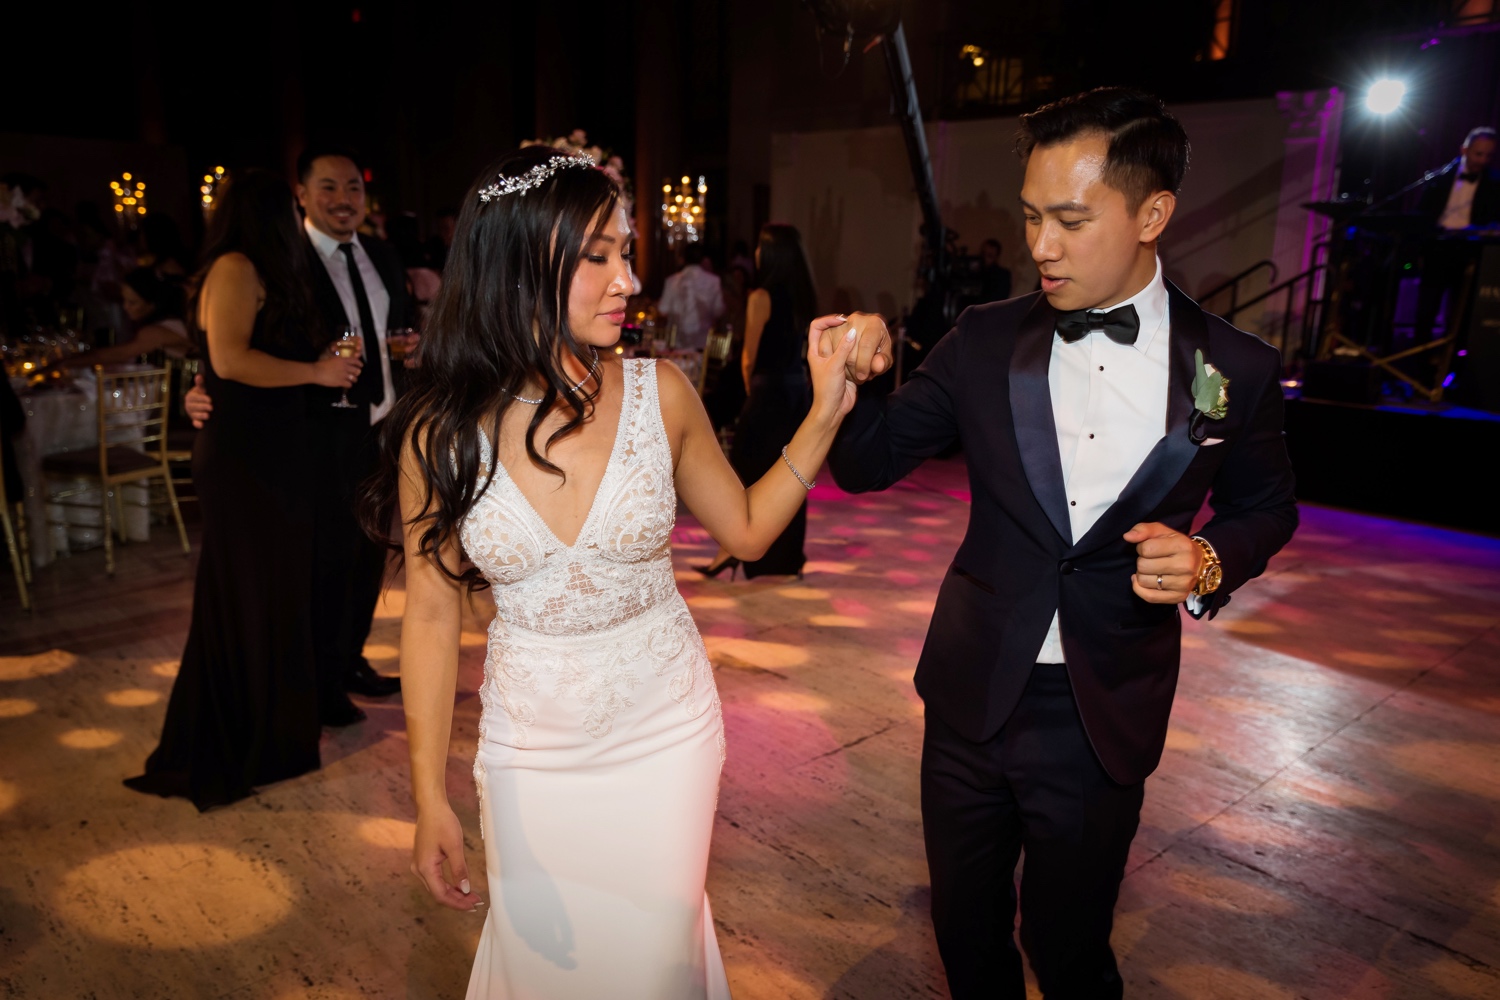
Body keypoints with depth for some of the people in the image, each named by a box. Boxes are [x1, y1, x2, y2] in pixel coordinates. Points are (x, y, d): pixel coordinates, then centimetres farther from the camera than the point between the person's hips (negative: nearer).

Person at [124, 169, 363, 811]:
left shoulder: (252, 272, 17)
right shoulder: (237, 269, -12)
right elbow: (231, 360, -22)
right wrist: (317, 371, -15)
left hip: (266, 456, 10)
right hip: (245, 461, -10)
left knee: (269, 593, 14)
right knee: (252, 597, -1)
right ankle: (246, 743, 11)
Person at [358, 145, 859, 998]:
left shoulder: (659, 393, -12)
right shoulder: (440, 433, -14)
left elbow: (747, 529, 1)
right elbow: (433, 615, -6)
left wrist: (823, 416, -9)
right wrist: (431, 797, -4)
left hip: (667, 728, 0)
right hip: (530, 743, 0)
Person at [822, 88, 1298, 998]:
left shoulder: (1235, 370, -7)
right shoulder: (987, 340, -5)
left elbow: (1264, 506, 8)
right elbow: (869, 463, -2)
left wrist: (1210, 562, -13)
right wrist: (849, 382, -21)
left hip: (1102, 719, -1)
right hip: (972, 696, 2)